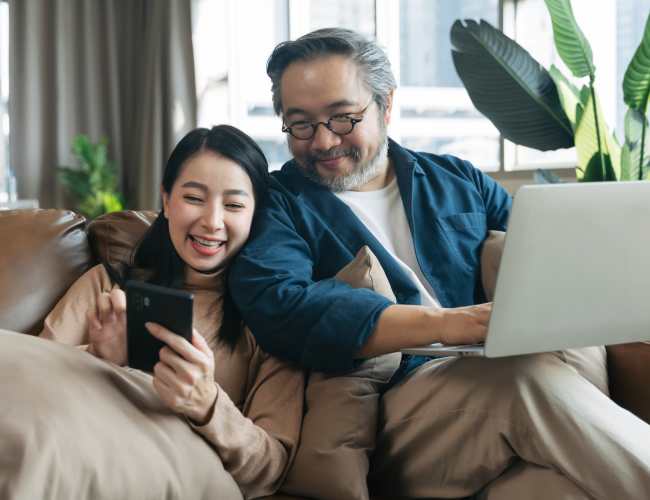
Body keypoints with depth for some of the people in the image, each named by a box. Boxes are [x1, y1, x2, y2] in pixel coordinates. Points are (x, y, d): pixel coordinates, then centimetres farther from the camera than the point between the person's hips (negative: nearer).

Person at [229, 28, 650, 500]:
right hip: (387, 412, -3)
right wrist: (444, 324, -24)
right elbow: (273, 305, -13)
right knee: (537, 376, -29)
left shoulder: (459, 181, 20)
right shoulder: (278, 204, 8)